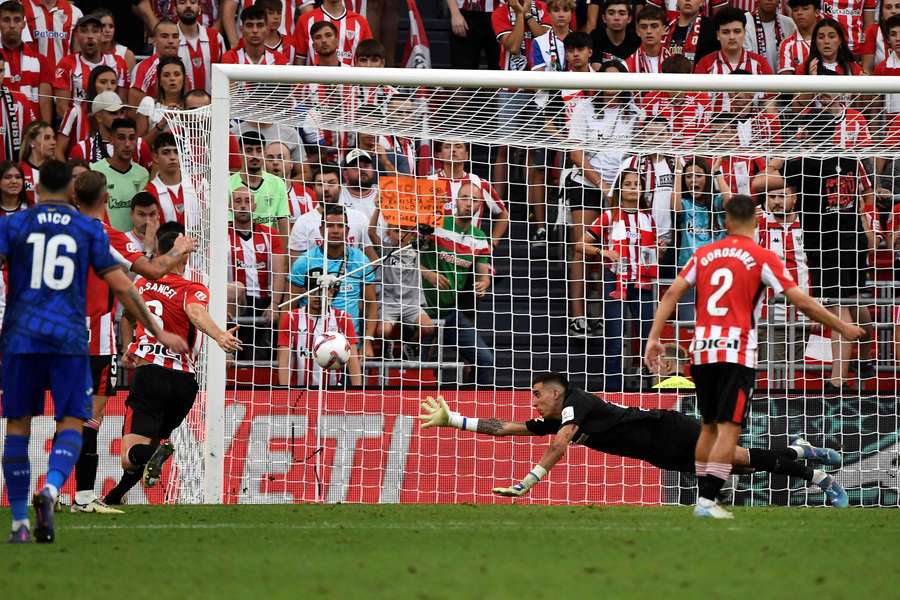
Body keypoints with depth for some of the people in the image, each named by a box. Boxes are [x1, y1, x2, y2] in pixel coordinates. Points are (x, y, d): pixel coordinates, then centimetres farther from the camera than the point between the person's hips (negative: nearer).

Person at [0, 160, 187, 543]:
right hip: (70, 339, 0)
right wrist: (158, 332, 12)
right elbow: (121, 286, 6)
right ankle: (50, 490, -27)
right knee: (70, 424, 3)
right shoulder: (89, 230, 8)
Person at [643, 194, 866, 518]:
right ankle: (708, 501, -15)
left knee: (708, 426, 16)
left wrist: (654, 338, 6)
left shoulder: (704, 254, 10)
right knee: (729, 428, -6)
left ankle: (703, 498, 17)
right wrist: (842, 327, 3)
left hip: (702, 352, 5)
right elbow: (802, 302, -6)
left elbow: (671, 294, 4)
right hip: (737, 354, -5)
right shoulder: (762, 258, -2)